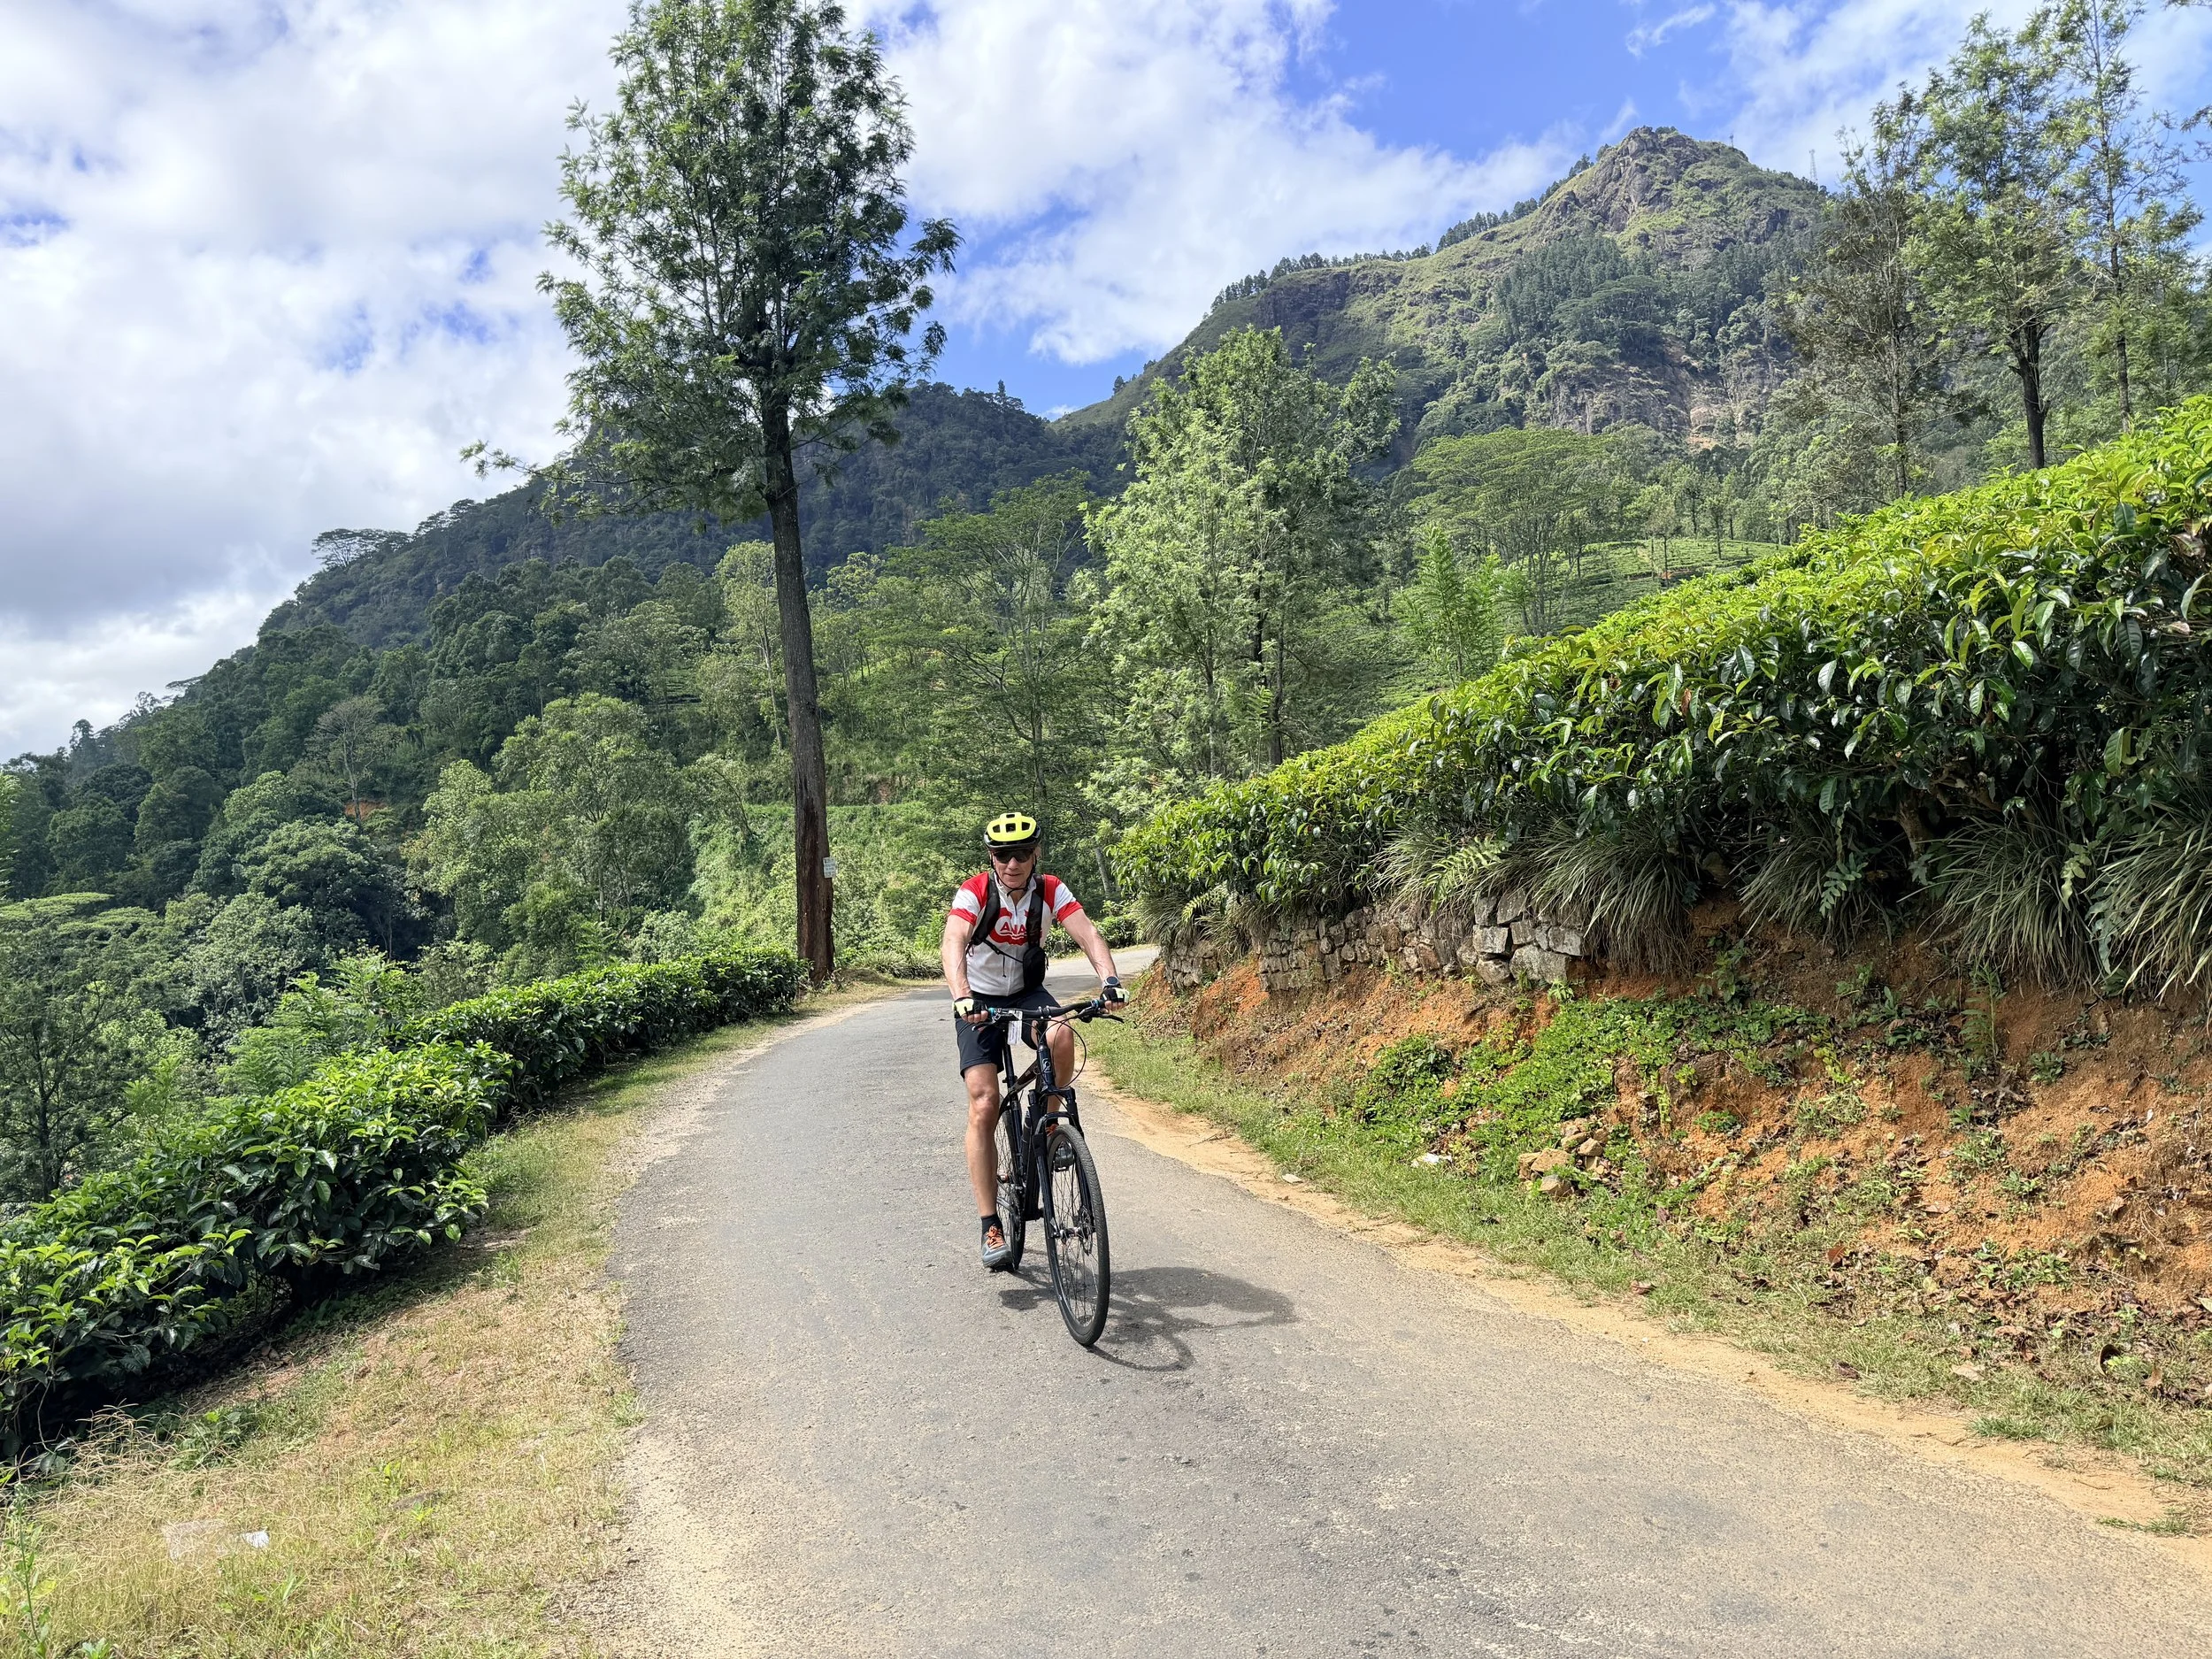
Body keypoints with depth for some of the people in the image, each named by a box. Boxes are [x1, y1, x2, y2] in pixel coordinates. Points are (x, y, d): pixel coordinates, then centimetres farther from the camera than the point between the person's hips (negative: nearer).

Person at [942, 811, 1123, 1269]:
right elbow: (953, 944, -34)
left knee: (1061, 1036, -33)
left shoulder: (1051, 891, -12)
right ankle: (991, 1227, -9)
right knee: (984, 1104, -15)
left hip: (1028, 993, 2)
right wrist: (962, 998, -52)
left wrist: (1109, 979, -44)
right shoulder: (974, 893, -19)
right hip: (980, 999, -2)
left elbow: (1087, 934, -24)